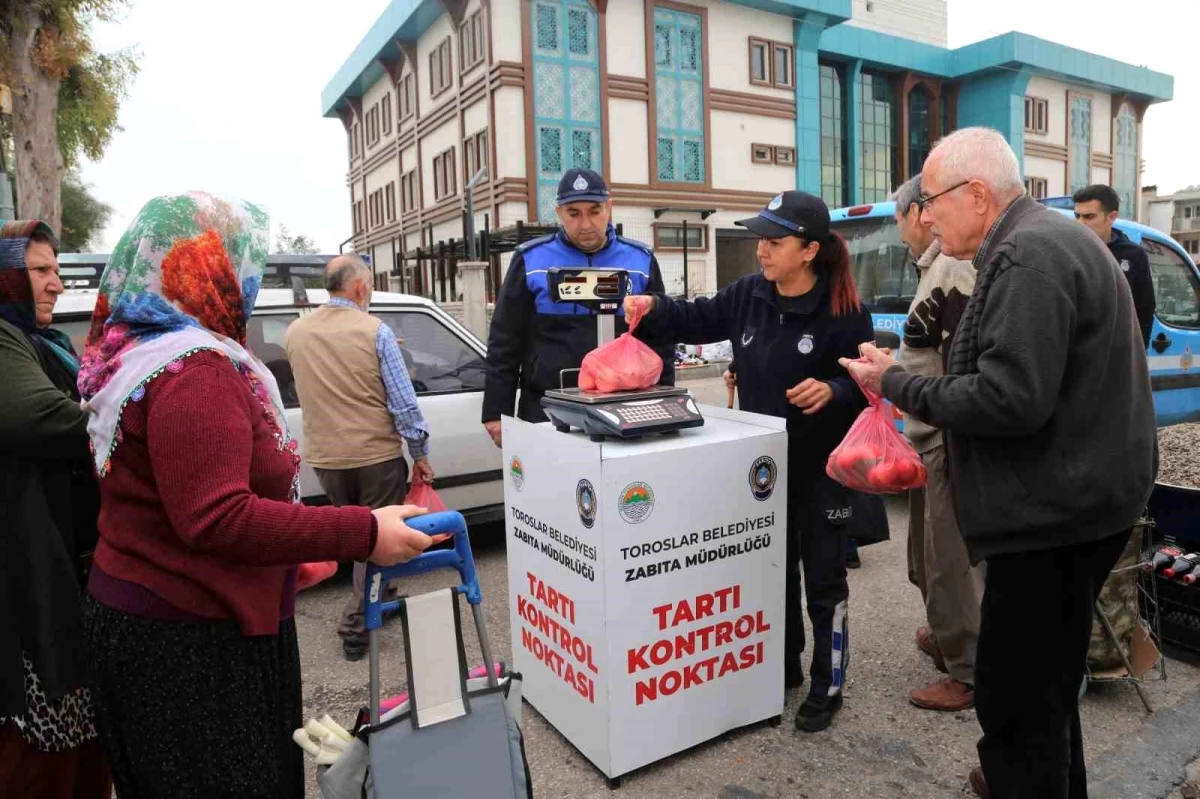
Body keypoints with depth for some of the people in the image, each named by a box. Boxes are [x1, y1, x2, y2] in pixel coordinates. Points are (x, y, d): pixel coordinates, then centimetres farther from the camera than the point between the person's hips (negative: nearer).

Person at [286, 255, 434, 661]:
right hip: (377, 455, -5)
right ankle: (355, 625, 11)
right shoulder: (375, 330, -12)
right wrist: (420, 454, -4)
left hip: (325, 458, 5)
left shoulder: (295, 332, 2)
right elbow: (403, 403, -13)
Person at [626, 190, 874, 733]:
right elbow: (698, 321, 8)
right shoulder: (748, 295, -3)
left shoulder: (844, 311, -17)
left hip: (820, 466, -5)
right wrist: (653, 309, -9)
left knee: (823, 576, 8)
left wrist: (832, 391, -32)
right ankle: (783, 668, 39)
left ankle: (827, 687, 26)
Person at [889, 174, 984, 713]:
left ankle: (970, 674, 14)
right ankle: (947, 636, 40)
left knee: (950, 556, 0)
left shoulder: (954, 269, -18)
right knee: (930, 551, 22)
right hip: (930, 438, 10)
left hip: (948, 442, -10)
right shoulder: (938, 268, 15)